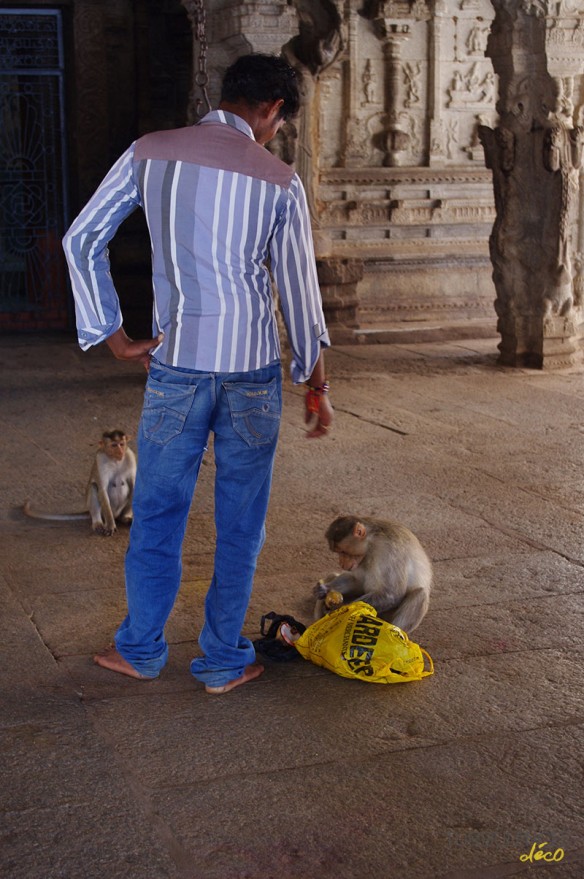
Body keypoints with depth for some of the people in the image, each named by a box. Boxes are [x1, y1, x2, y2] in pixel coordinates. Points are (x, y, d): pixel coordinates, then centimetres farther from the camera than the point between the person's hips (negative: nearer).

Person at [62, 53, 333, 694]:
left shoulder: (148, 154, 1)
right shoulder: (279, 182, -3)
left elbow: (82, 240, 1)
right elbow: (298, 291, 1)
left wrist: (112, 334, 6)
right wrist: (316, 386, 10)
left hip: (176, 364, 1)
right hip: (253, 369, -1)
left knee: (158, 511, 14)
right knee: (240, 521, 11)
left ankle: (141, 648, 28)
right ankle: (222, 660, 21)